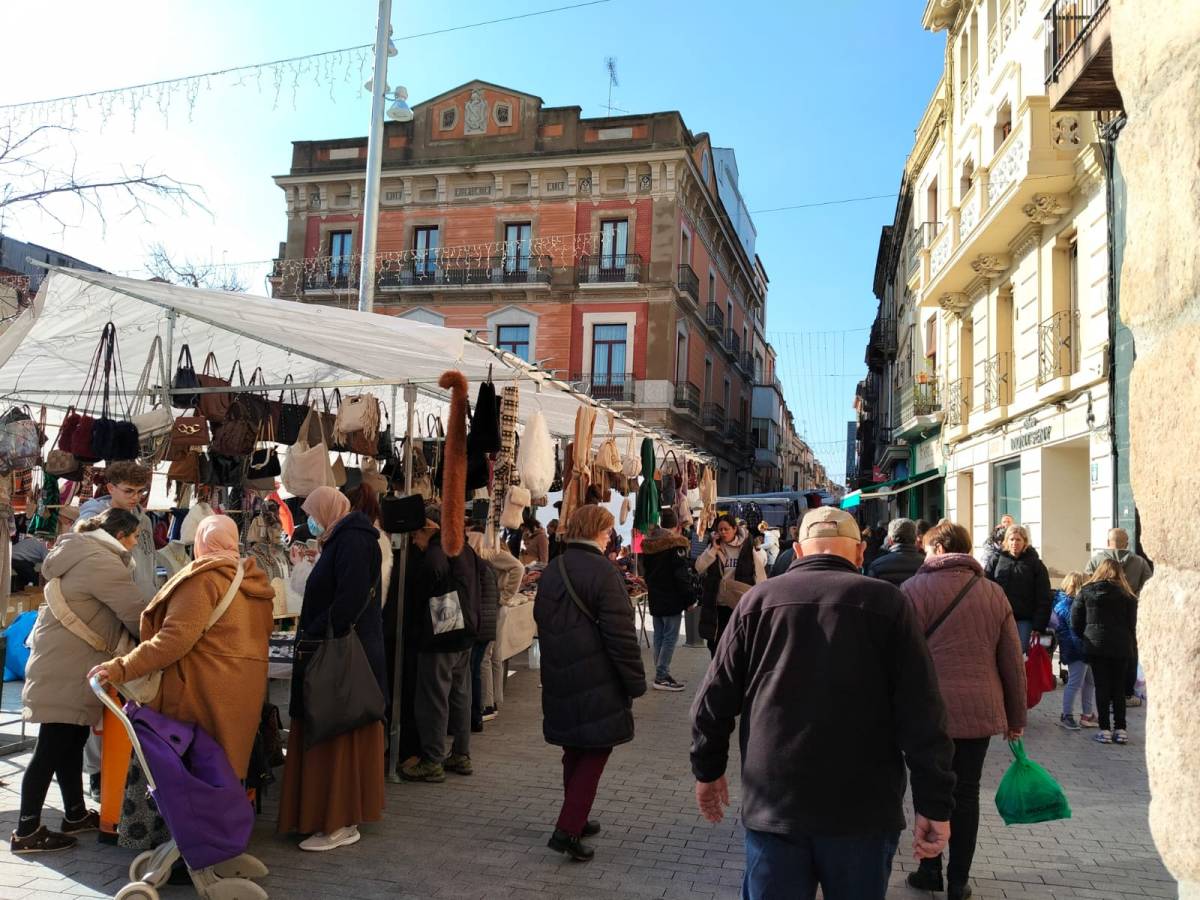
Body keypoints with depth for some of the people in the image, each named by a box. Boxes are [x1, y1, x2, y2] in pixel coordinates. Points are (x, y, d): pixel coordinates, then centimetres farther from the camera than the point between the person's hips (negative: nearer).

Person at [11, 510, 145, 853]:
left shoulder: (82, 553, 16)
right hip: (66, 670, -11)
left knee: (71, 741, 16)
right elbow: (134, 614, -16)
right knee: (52, 748, -3)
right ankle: (26, 832, 4)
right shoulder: (103, 563, -18)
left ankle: (75, 815, 27)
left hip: (66, 665, 11)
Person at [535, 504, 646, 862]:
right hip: (598, 684, -8)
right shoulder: (603, 573, -16)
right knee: (595, 753, 2)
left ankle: (576, 820, 30)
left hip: (559, 680, 8)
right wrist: (636, 682, -10)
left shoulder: (550, 573, 9)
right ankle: (567, 830, -3)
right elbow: (621, 635, -18)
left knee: (575, 751, 19)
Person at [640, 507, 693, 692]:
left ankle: (660, 674, 17)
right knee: (670, 638, -4)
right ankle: (662, 677, -5)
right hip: (672, 600, -8)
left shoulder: (648, 545, 10)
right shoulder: (676, 545, -15)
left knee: (659, 636, 13)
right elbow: (682, 575, -17)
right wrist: (690, 598, -10)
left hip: (655, 599, 8)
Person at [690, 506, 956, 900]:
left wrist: (707, 769, 17)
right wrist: (935, 803, -2)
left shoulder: (758, 599, 1)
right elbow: (922, 713, -8)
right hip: (864, 808, -1)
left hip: (773, 804, 1)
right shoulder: (887, 601, -4)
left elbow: (715, 699, 5)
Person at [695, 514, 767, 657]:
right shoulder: (714, 547, 5)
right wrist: (714, 549, -12)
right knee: (715, 640, 10)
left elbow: (759, 574, -4)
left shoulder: (748, 547, -5)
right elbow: (699, 568, -5)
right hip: (718, 603, 3)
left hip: (741, 602, -3)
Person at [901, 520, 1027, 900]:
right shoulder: (993, 592, 6)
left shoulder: (913, 589, -5)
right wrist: (1016, 716, 17)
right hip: (979, 709, 3)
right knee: (966, 794, 10)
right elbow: (1013, 662, 9)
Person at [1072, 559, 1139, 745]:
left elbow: (1075, 621, 1)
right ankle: (1120, 729, 8)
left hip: (1096, 646, -1)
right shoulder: (1127, 596, 3)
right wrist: (1132, 649, 7)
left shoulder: (1086, 592, 3)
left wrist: (1084, 637, 14)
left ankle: (1105, 729, -1)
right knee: (1119, 688, 9)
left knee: (1102, 687, 2)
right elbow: (1132, 625, 2)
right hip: (1121, 647, 1)